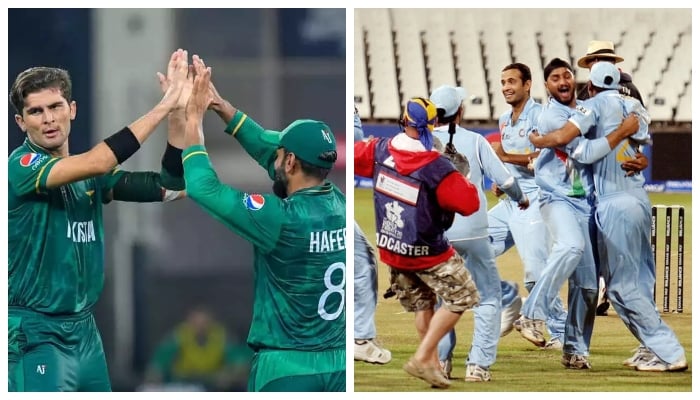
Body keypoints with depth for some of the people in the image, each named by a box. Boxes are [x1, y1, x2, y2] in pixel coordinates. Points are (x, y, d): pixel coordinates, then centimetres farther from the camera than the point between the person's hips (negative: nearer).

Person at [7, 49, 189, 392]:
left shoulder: (89, 178, 10)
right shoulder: (22, 167, -12)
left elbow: (167, 186, 8)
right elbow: (99, 162, -26)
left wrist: (179, 113, -4)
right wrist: (164, 106, -20)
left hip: (85, 331, 7)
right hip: (36, 334, -7)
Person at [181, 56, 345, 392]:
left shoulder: (283, 219, -17)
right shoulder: (338, 205, 2)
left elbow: (204, 188, -11)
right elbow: (270, 148, 14)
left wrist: (193, 118, -1)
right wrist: (221, 107, 14)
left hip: (287, 369, -6)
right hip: (338, 366, 6)